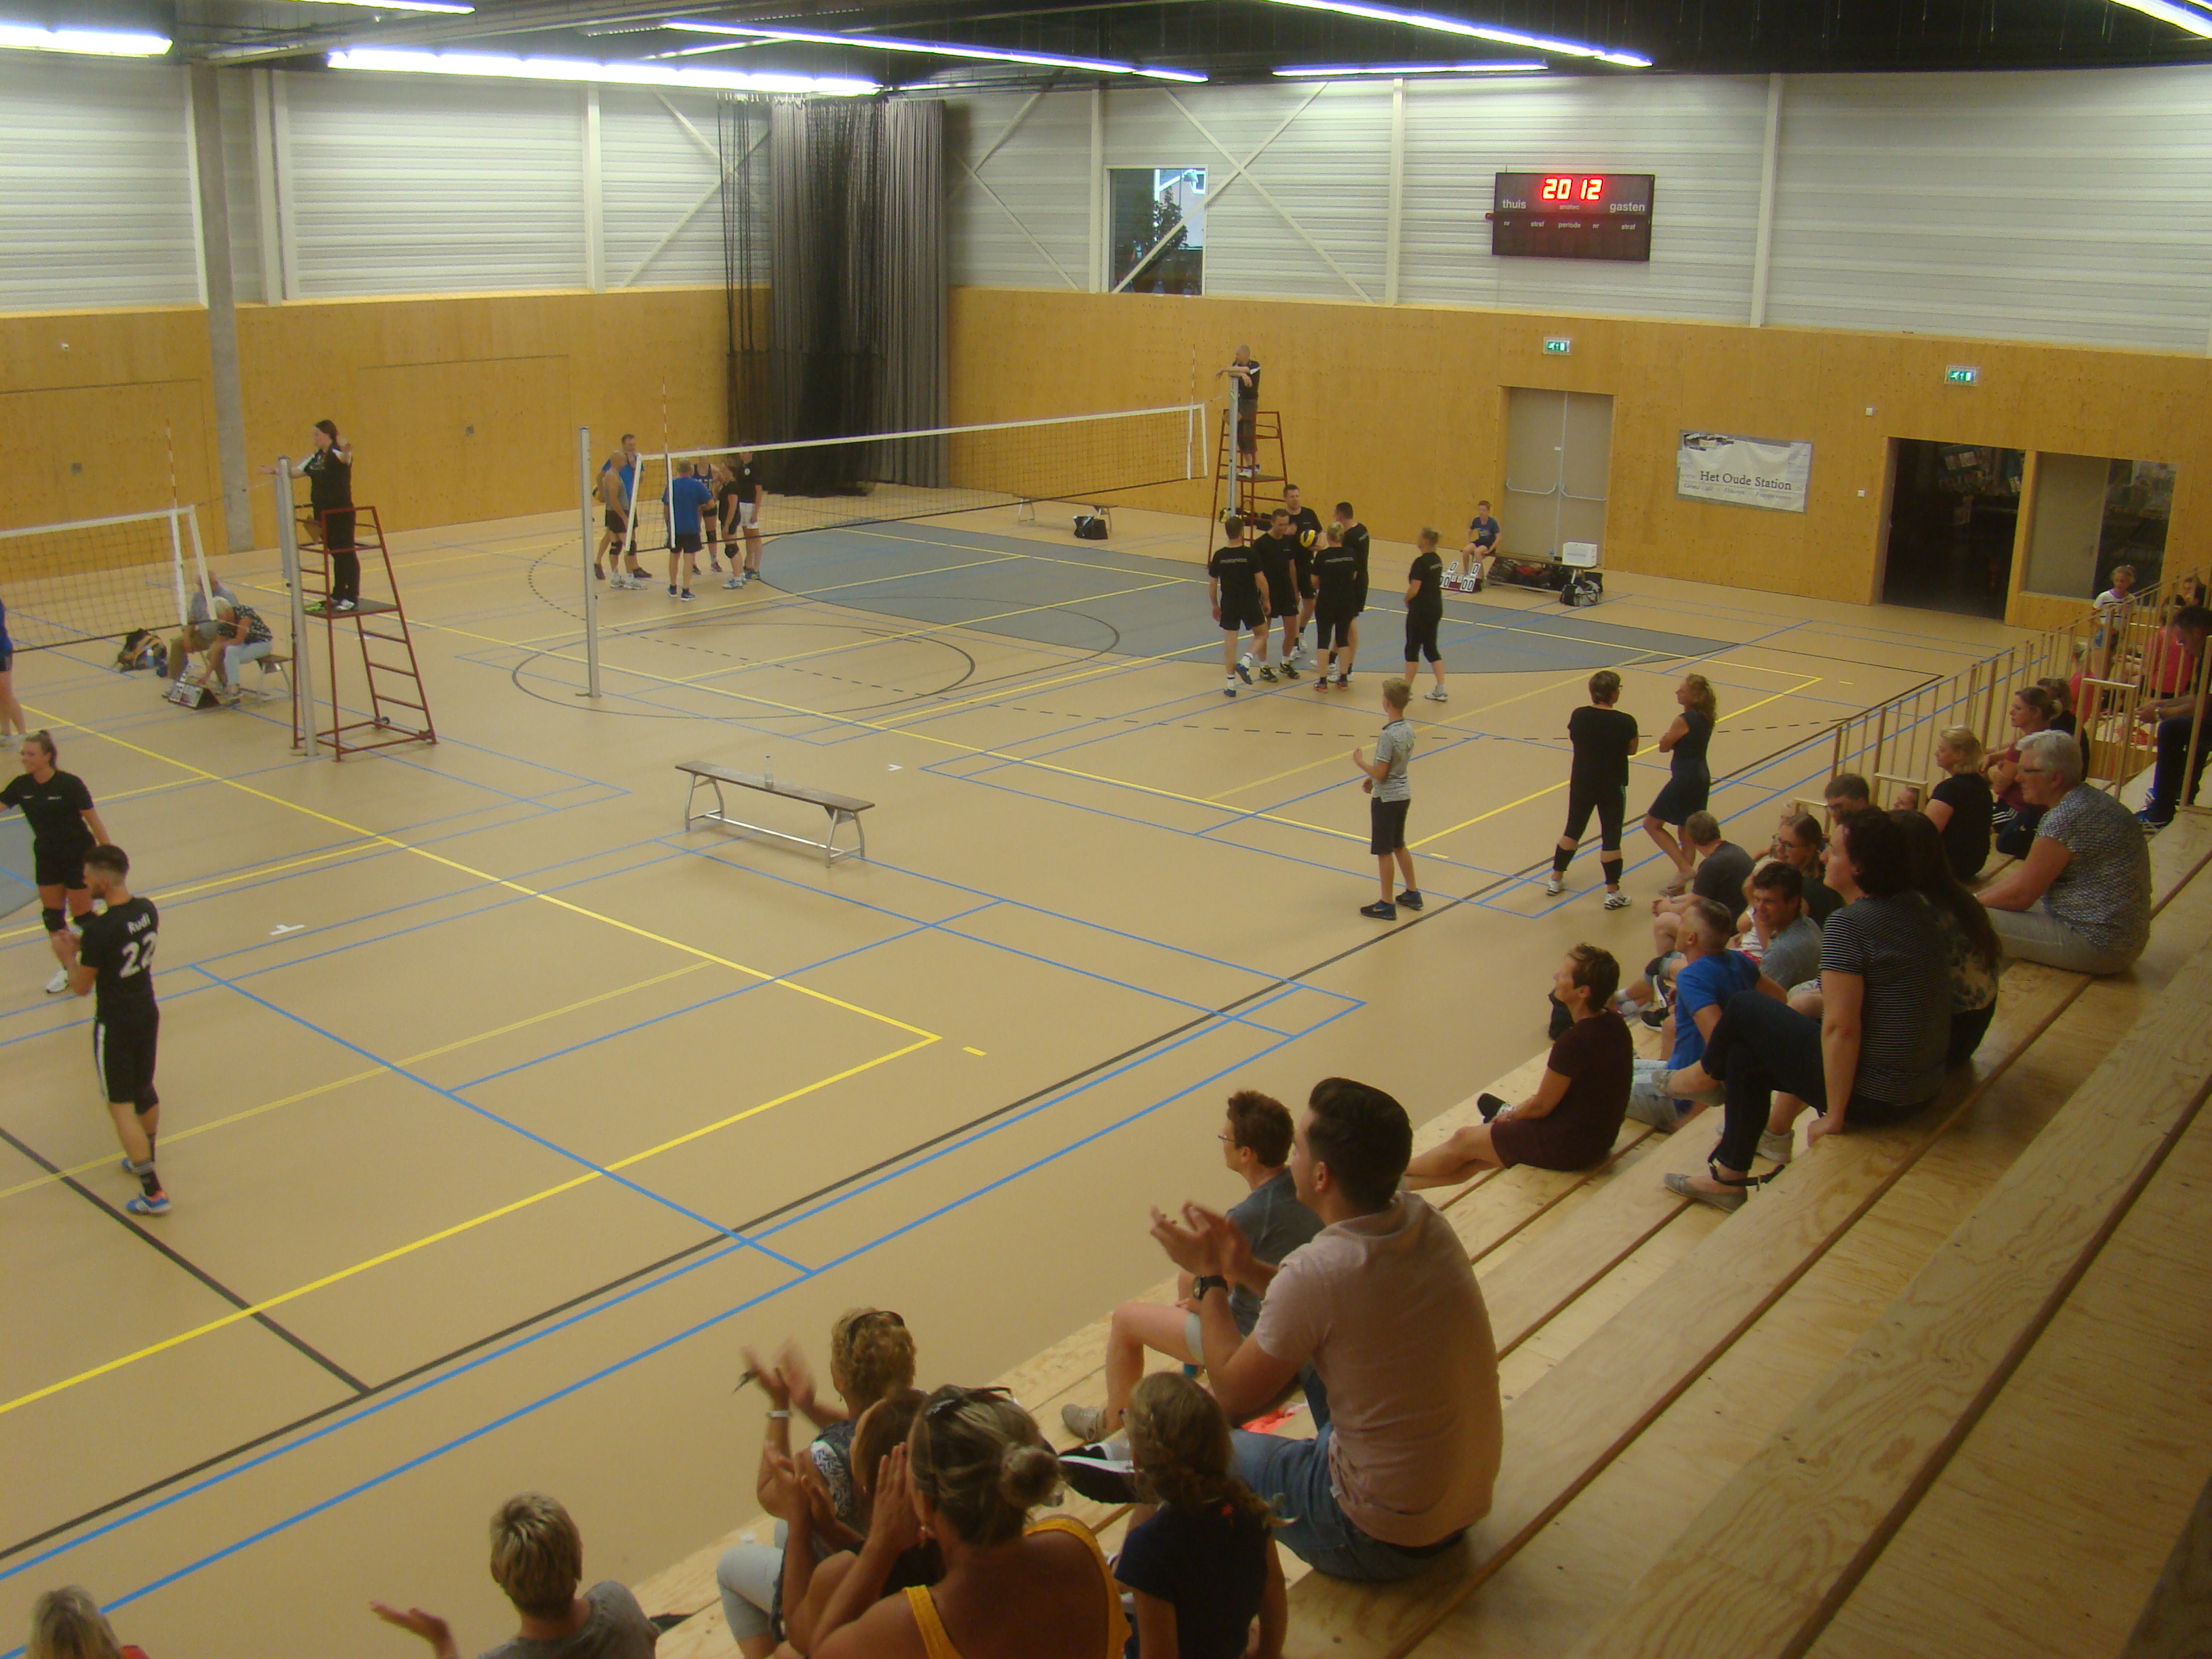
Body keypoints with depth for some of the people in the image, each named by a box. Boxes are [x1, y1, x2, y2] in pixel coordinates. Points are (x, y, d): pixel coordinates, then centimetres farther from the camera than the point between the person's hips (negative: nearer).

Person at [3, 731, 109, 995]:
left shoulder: (70, 784, -19)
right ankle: (65, 968, 22)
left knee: (82, 914, 2)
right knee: (51, 912, 9)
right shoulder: (21, 786, -5)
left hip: (79, 855, -5)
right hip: (47, 857, 5)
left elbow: (94, 821, -14)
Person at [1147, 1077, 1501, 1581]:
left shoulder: (1315, 1273, -28)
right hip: (1470, 1500, 7)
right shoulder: (1425, 1220, -7)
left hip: (1383, 1540, -7)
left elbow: (1234, 1398, -13)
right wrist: (1248, 1270, 6)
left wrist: (1209, 1275, -3)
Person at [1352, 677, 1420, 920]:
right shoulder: (1408, 728, 1)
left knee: (1384, 851, 3)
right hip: (1404, 794, 8)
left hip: (1386, 798, -8)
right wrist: (1373, 779, 15)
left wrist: (1361, 762, -8)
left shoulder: (1388, 735, -25)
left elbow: (1380, 773, -23)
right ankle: (1412, 894, 31)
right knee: (1399, 846, 22)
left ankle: (1386, 905, 10)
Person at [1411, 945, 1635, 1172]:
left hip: (1570, 1145, -8)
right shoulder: (1613, 1022, -1)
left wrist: (1511, 1115, 3)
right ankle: (1402, 1183, 22)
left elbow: (1542, 1106, -17)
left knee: (1464, 1141, 8)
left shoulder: (1574, 1042, -29)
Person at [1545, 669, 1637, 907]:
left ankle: (1556, 880, 29)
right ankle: (1613, 893, 9)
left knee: (1573, 830, 19)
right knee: (1611, 837, 4)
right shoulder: (1625, 722, -18)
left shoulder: (1579, 716, -9)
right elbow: (1631, 749, -3)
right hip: (1612, 787, -3)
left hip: (1581, 783, 3)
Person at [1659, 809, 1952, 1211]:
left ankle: (1706, 1073, 37)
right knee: (1746, 1053, 20)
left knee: (1745, 1008, 7)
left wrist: (1833, 1116, -19)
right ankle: (1728, 1177, 30)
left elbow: (1841, 1027, -25)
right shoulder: (1917, 908, 3)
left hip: (1868, 1097, -8)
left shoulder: (1848, 924, -22)